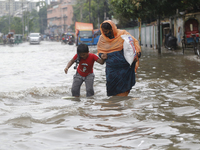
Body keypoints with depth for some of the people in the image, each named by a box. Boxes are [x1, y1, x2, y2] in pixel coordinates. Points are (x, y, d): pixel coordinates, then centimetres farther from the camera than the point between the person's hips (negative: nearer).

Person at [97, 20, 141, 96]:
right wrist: (102, 55, -5)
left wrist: (136, 54, -15)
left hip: (125, 67, -3)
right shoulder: (102, 39, 7)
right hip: (112, 68, 3)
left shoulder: (122, 34, -4)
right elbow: (100, 51, 20)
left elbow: (134, 41, 0)